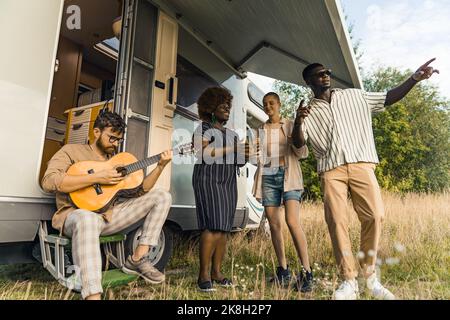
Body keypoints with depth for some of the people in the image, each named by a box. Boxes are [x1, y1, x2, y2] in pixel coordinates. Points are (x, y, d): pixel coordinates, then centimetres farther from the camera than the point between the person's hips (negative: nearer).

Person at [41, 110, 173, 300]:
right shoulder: (72, 151, 2)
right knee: (87, 220, -45)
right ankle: (93, 296, -43)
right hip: (77, 214, -6)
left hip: (109, 215, 7)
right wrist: (97, 178, -20)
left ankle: (137, 260, -5)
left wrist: (160, 166, -2)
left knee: (162, 196, -1)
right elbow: (49, 181, -17)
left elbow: (140, 190, 10)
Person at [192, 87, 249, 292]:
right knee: (213, 226, -15)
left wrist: (245, 156, -6)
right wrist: (231, 150, -16)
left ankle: (216, 272, 9)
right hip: (208, 180, -6)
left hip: (228, 183, 7)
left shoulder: (232, 134, 20)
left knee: (224, 228, 3)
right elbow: (203, 153, -15)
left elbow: (236, 162, 16)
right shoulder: (203, 128, 1)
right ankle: (203, 274, -7)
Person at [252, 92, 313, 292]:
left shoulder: (291, 125, 9)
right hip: (268, 177, 3)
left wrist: (295, 142, -17)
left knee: (292, 222, -18)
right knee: (274, 225, 2)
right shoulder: (260, 130, 16)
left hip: (288, 175, -3)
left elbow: (303, 154, 4)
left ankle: (306, 272, -11)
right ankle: (283, 269, 13)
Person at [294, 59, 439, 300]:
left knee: (374, 215, -12)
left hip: (361, 164, 1)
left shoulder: (354, 96, 19)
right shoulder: (308, 112, 15)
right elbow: (298, 143, 5)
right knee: (337, 222, -12)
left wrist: (415, 78, 6)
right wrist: (297, 122, -14)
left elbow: (389, 98, 19)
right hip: (331, 170, 0)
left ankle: (370, 277, 4)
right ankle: (349, 281, -2)